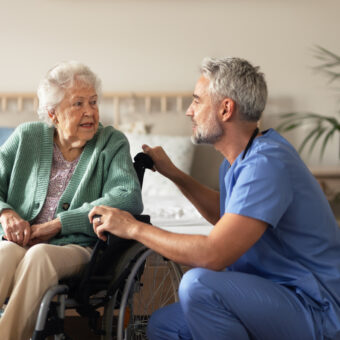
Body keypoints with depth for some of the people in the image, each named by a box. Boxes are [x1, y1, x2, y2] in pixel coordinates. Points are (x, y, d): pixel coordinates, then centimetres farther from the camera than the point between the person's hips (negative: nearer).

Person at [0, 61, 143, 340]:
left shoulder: (112, 144, 6)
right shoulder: (26, 137, 14)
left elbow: (130, 199, -12)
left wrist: (55, 225, -14)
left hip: (76, 249, -1)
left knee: (39, 256, -35)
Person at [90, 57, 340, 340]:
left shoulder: (266, 164, -24)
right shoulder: (240, 160, 8)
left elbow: (213, 255, -31)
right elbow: (225, 215, 30)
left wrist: (134, 228, -19)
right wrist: (173, 173, 22)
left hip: (316, 311, -10)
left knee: (198, 283, -30)